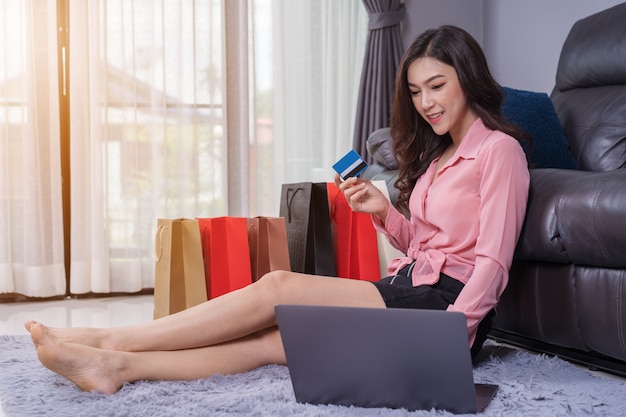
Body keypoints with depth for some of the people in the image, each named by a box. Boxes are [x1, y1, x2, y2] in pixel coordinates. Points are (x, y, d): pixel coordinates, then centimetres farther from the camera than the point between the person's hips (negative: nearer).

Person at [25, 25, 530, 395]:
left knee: (278, 286, -20)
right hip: (407, 287, 7)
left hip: (447, 302, -7)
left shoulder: (498, 150, -4)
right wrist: (384, 212, 3)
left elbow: (492, 261, -13)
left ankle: (112, 340, -18)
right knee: (273, 338, -14)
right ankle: (118, 365, -24)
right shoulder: (437, 154, 23)